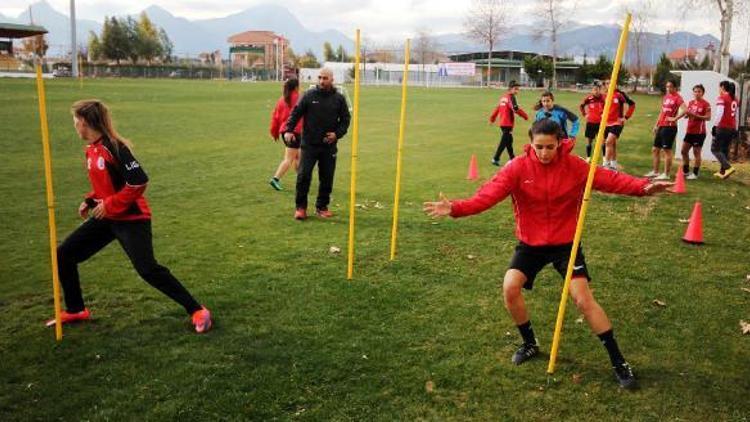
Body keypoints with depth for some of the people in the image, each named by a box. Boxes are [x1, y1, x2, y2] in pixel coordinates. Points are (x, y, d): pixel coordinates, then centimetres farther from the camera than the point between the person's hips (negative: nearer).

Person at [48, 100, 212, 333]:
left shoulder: (113, 147, -20)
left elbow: (139, 181, -25)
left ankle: (197, 311, -6)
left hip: (131, 219, -9)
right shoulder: (91, 150, 7)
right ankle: (76, 310, 25)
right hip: (106, 217, 9)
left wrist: (109, 205, -20)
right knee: (64, 254, 9)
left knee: (147, 269, -15)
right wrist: (90, 201, 6)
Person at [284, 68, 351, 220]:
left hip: (329, 146, 2)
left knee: (327, 178, 6)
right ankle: (301, 207, 7)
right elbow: (296, 113, 0)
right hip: (309, 144, -1)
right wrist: (289, 130, -14)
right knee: (303, 175, -6)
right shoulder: (309, 95, -1)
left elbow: (345, 119, 10)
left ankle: (322, 207, 22)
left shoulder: (339, 98, 4)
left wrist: (337, 133, -6)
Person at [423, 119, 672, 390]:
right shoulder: (517, 168, -15)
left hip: (566, 242, -1)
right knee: (510, 288, -13)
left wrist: (642, 187, -35)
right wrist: (456, 208, -41)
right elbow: (489, 194, -25)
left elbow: (609, 179, -17)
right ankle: (530, 344, 14)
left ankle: (618, 362, 7)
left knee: (584, 299, -9)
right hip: (531, 243, 1)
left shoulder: (574, 166, -11)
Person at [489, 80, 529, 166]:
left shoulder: (503, 97, 13)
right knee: (504, 141, -6)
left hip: (502, 123, 9)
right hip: (508, 124, -9)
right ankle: (495, 159, -8)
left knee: (509, 140, 21)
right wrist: (525, 116, -16)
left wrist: (492, 119, 28)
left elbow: (497, 108, 20)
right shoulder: (511, 97, -12)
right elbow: (516, 109, -25)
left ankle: (512, 157, 33)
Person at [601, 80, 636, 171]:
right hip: (607, 123, 6)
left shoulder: (620, 94, -9)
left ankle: (606, 164, -21)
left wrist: (626, 117, -8)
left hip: (617, 123, -6)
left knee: (609, 141, -22)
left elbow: (632, 104, -5)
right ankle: (614, 166, 24)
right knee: (613, 144, 14)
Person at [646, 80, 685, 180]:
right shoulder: (665, 97, 15)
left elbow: (684, 109, -24)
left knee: (667, 150, -5)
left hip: (670, 127, -9)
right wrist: (656, 125, 20)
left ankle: (666, 174, 1)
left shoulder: (677, 97, -10)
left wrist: (675, 118, -19)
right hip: (661, 126, 9)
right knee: (655, 149, 13)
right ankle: (655, 172, 23)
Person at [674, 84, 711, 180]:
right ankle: (685, 171, 23)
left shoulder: (705, 104, -9)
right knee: (684, 151, 10)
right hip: (689, 131, 7)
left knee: (696, 152, -1)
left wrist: (695, 115, -22)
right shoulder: (691, 102, 11)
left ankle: (695, 173, 7)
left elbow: (708, 117, -15)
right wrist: (687, 113, -3)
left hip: (699, 132, -7)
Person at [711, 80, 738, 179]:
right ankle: (722, 172, 15)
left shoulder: (722, 98, -7)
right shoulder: (735, 99, 16)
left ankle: (728, 167, -17)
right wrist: (735, 129, 22)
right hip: (732, 128, 7)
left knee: (715, 149, -2)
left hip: (722, 128, -7)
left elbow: (720, 113, -18)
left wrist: (715, 126, -18)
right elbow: (736, 115, 18)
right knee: (725, 149, 14)